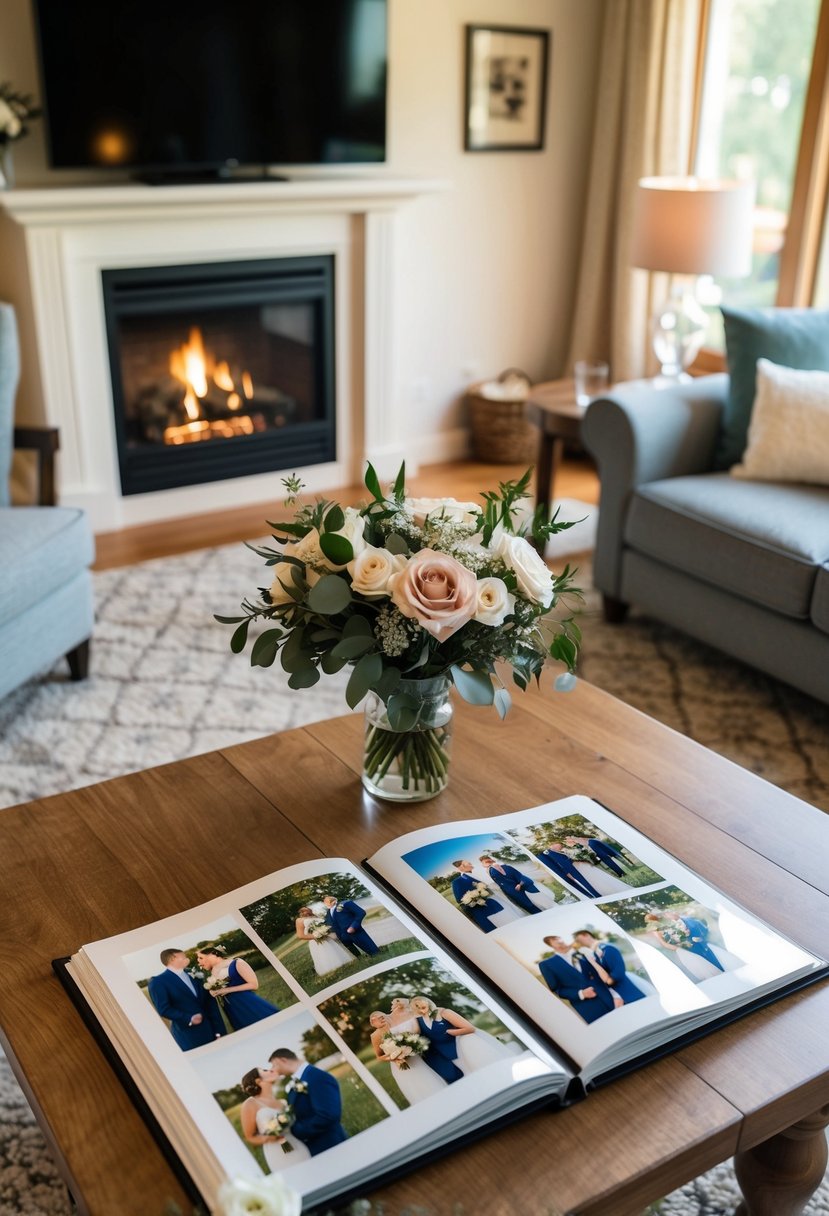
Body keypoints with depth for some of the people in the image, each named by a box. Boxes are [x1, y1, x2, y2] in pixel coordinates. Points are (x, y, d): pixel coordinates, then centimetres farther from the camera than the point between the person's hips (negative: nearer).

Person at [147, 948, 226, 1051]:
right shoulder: (157, 982, -3)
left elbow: (209, 1002, 12)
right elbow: (164, 1009, -11)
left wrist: (219, 1031, 4)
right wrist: (189, 1019, -18)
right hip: (188, 1035, -5)